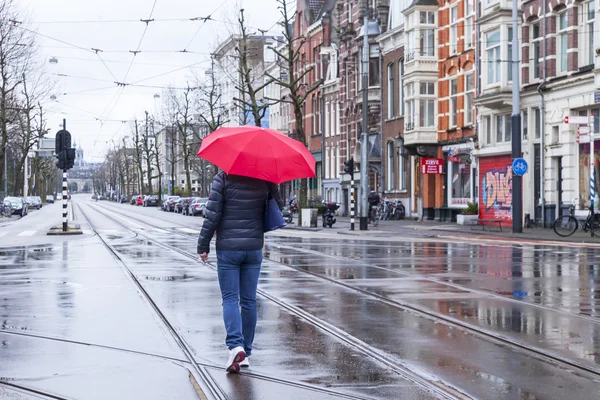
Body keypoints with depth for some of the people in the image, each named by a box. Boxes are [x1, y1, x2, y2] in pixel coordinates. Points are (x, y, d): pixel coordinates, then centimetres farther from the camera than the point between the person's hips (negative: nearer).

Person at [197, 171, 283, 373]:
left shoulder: (223, 178, -7)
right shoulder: (264, 179, 1)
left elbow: (212, 214, -9)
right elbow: (278, 208, 8)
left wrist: (203, 246, -3)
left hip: (228, 248, -3)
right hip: (254, 248, 3)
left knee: (230, 299, 1)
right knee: (249, 300, 9)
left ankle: (236, 346, -18)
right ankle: (245, 353, 14)